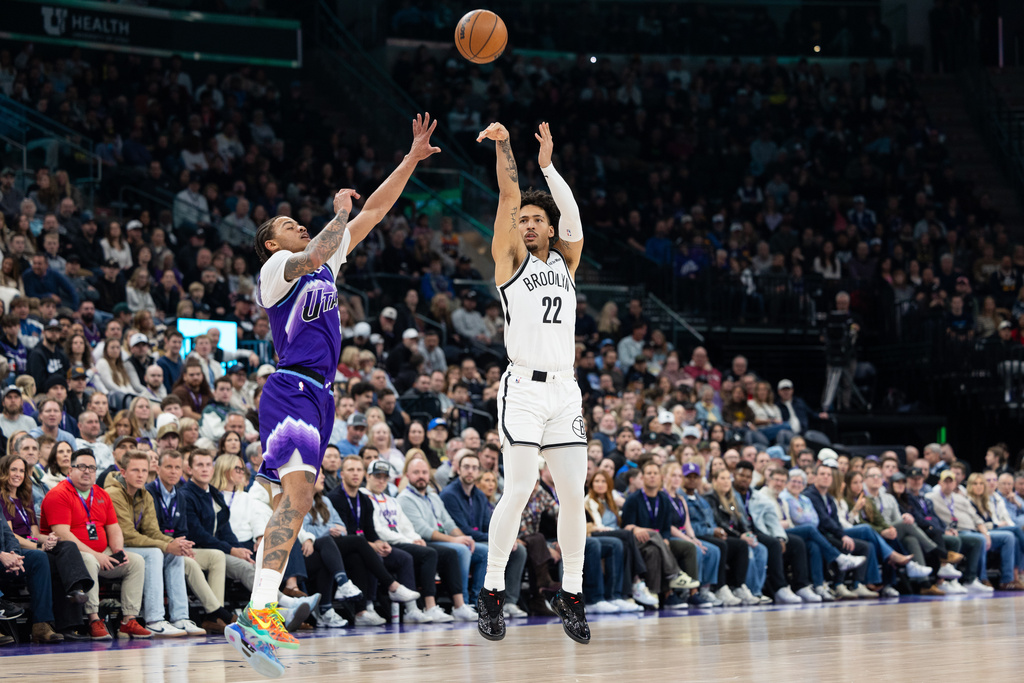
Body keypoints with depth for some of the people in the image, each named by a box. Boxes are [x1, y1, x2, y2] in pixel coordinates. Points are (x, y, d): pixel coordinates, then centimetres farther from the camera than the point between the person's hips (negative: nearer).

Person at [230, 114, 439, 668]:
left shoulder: (324, 260, 22)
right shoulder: (277, 266, -1)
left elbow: (374, 211, 22)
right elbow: (315, 255, -24)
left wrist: (412, 159, 17)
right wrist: (341, 211, -8)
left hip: (317, 394, 9)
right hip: (291, 389, -9)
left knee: (289, 501, 4)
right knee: (297, 492, -24)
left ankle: (256, 621, 3)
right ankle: (260, 610, -33)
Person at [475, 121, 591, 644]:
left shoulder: (564, 262, 18)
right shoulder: (510, 258, 7)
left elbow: (574, 218, 2)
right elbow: (509, 196, -2)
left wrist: (548, 166, 0)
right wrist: (502, 146, -8)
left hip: (565, 390, 4)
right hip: (524, 387, -4)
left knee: (573, 495, 2)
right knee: (518, 490, -13)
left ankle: (571, 594, 11)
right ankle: (492, 591, -5)